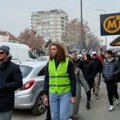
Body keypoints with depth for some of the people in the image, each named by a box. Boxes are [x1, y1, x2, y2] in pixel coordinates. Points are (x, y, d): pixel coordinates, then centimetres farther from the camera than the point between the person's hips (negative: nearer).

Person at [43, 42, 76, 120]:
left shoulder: (68, 62, -6)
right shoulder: (49, 63, 5)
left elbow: (72, 80, -4)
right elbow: (46, 80, 9)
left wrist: (73, 95, -6)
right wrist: (45, 95, 8)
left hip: (65, 93, -3)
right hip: (52, 94, 4)